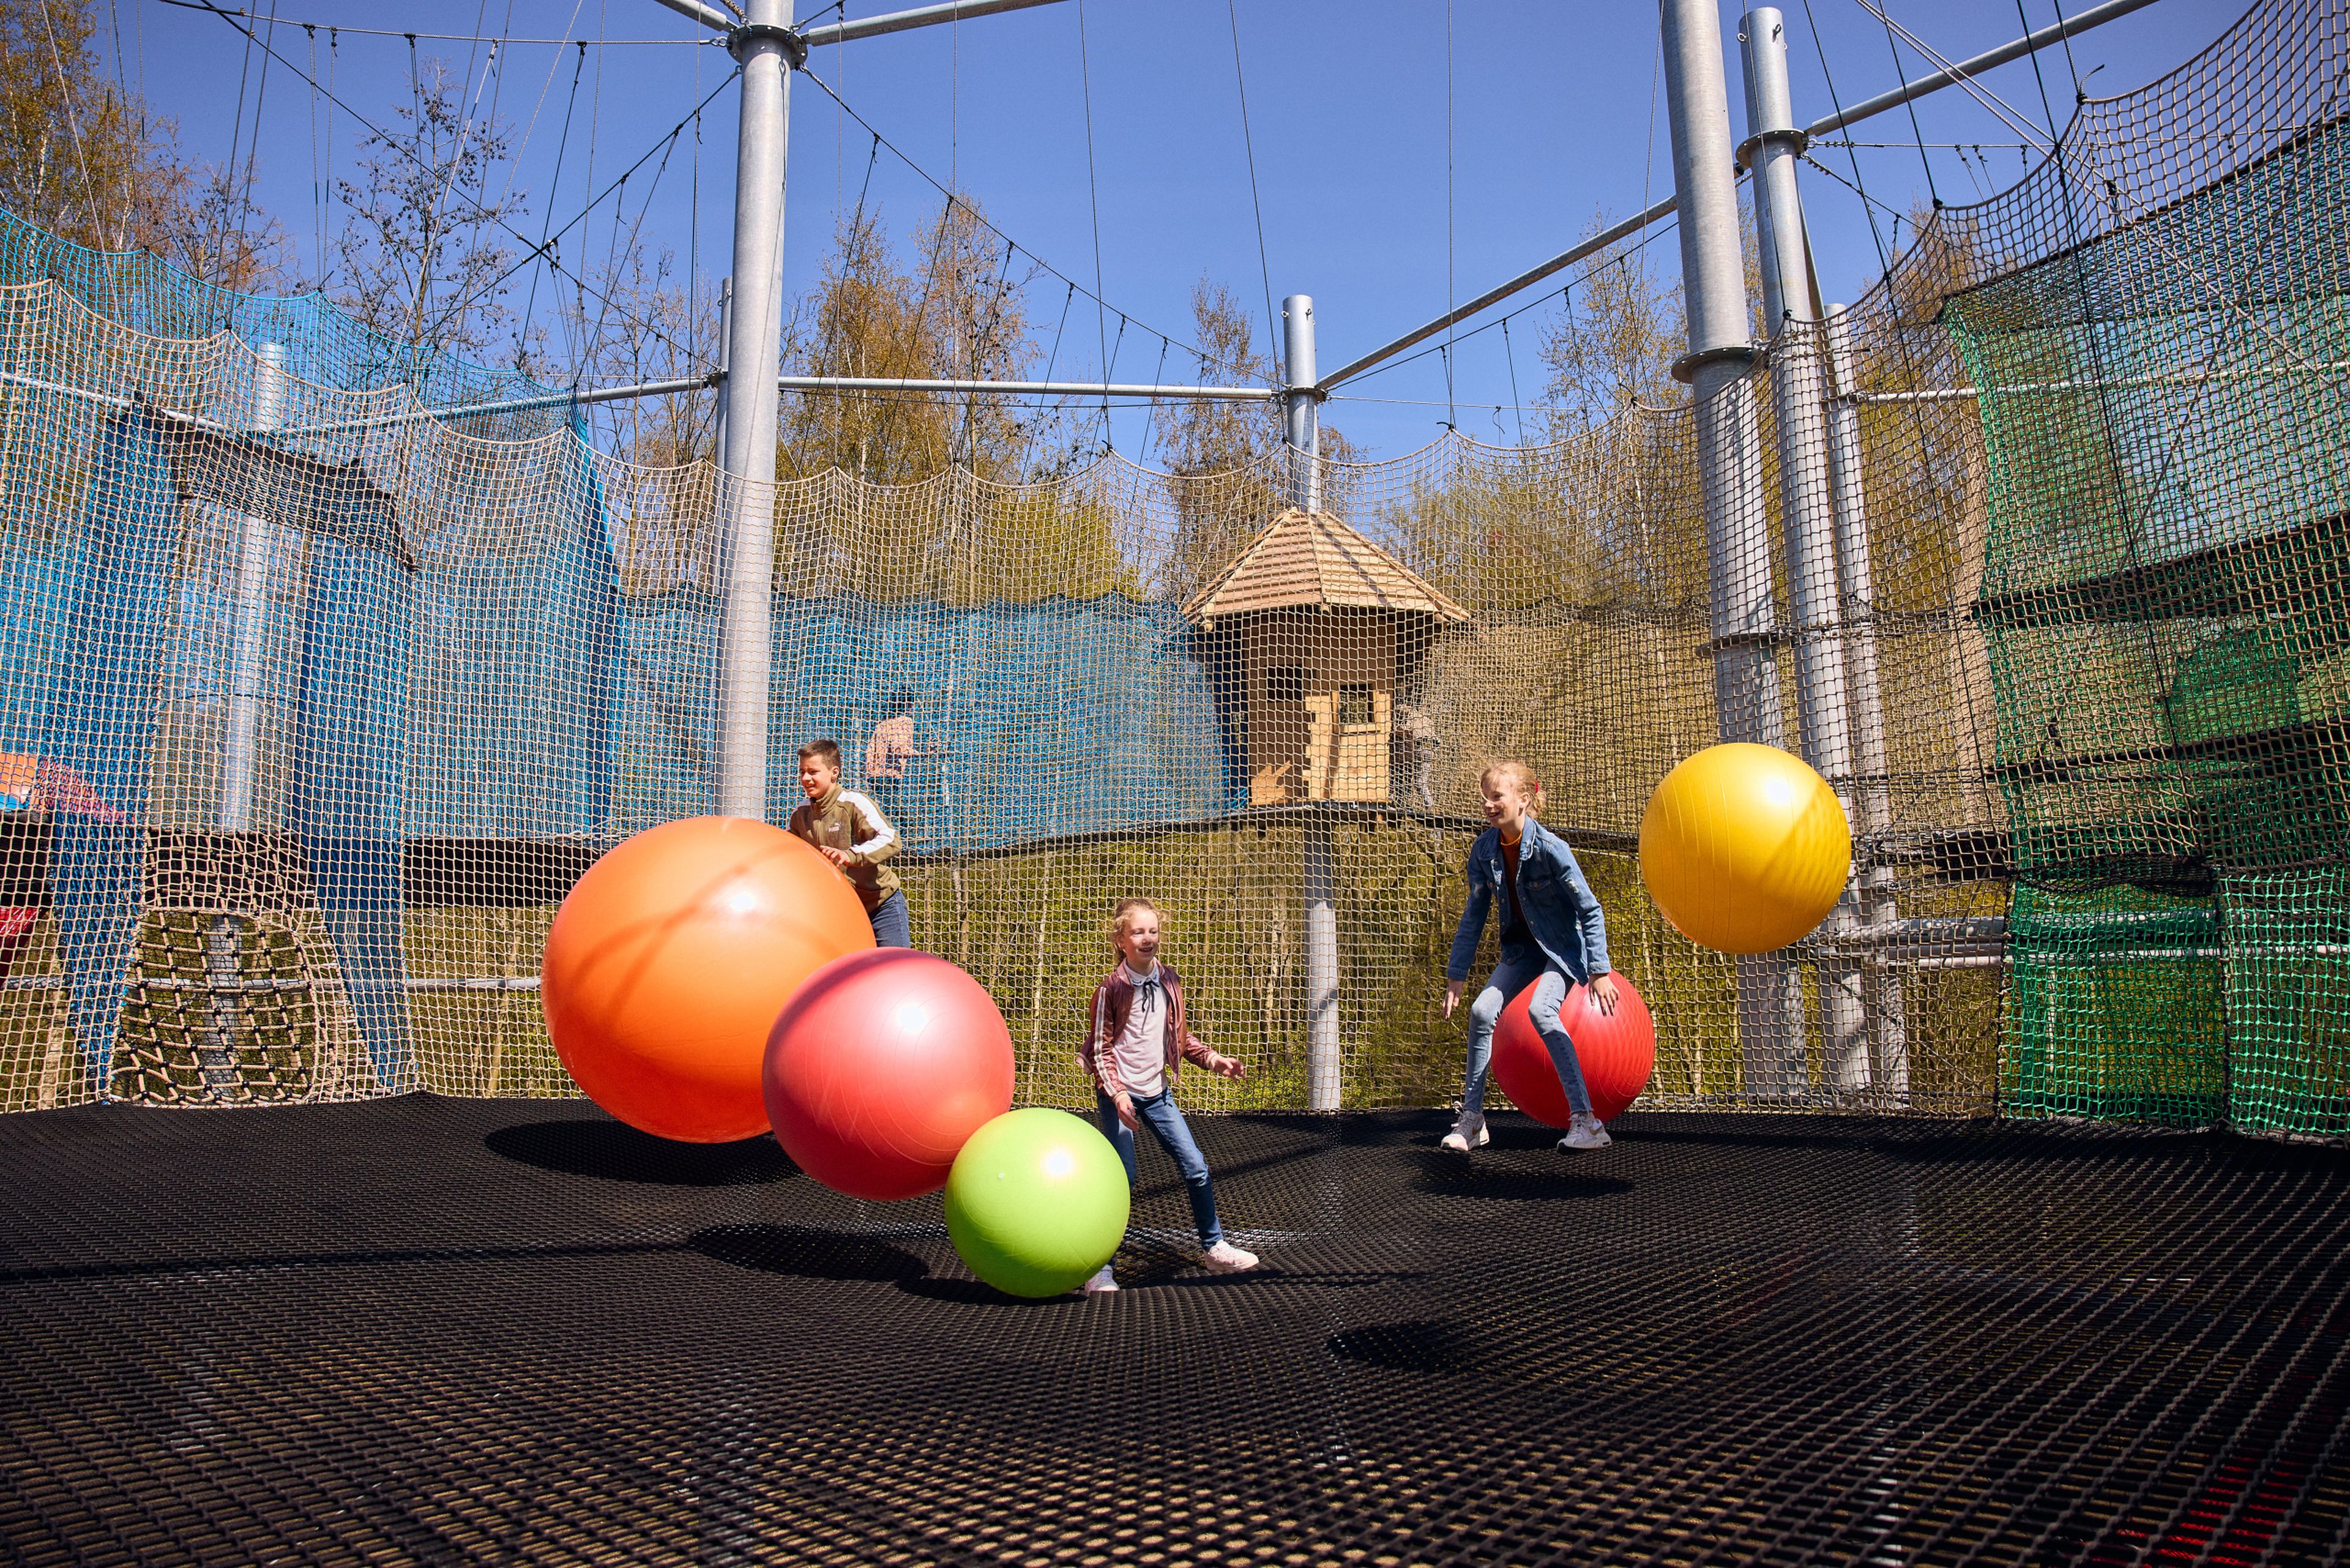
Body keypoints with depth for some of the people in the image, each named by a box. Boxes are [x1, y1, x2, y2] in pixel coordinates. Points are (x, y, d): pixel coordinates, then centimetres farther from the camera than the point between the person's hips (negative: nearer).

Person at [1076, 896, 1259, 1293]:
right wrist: (1117, 1094, -19)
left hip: (1157, 1093, 5)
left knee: (1196, 1169, 6)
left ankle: (1213, 1247, 24)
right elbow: (1100, 1049, -9)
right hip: (1120, 1096, -5)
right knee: (1121, 1177, -9)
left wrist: (1213, 1059, 5)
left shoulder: (1169, 981, 6)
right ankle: (1098, 1267, 3)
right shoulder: (1111, 989, -11)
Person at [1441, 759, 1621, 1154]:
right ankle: (1471, 1119, 4)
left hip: (1565, 944, -6)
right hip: (1523, 945, 6)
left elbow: (1590, 911, -18)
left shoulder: (1550, 848, -24)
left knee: (1541, 1009, -29)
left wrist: (1599, 972, -21)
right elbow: (1474, 916, 1)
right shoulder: (1484, 850, -8)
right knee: (1483, 1011, -10)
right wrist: (1456, 975, 0)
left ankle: (1585, 1121, -25)